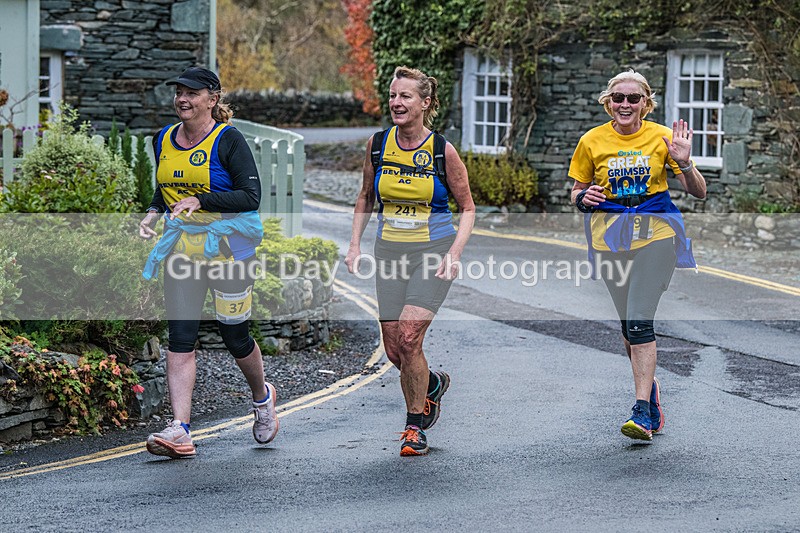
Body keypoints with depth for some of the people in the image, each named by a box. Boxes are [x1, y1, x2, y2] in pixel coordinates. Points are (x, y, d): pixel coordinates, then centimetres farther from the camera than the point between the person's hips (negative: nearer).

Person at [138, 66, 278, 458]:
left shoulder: (228, 139, -10)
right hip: (181, 246, 5)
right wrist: (153, 213, 2)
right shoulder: (164, 140, 9)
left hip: (228, 245, -5)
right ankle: (180, 430, -11)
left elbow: (251, 196, -14)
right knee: (180, 337, -7)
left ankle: (262, 397, 35)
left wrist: (201, 201, -23)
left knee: (235, 336, 5)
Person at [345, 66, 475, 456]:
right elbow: (366, 197, 16)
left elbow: (467, 208, 0)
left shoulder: (442, 151, -9)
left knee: (409, 337, -18)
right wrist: (355, 244, 6)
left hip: (433, 251, -4)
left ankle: (415, 426, -1)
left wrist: (454, 254, -12)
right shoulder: (378, 145, 1)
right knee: (394, 350, 3)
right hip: (390, 250, 4)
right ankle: (433, 384, 36)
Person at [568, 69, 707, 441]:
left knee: (639, 321, -16)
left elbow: (699, 193, 2)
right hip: (610, 237, 3)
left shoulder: (662, 137, -1)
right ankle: (652, 395, 27)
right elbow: (577, 192, 14)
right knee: (629, 326, 8)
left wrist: (684, 163, -16)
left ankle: (643, 414, -18)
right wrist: (584, 198, -9)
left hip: (654, 232, -3)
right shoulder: (593, 141, 3)